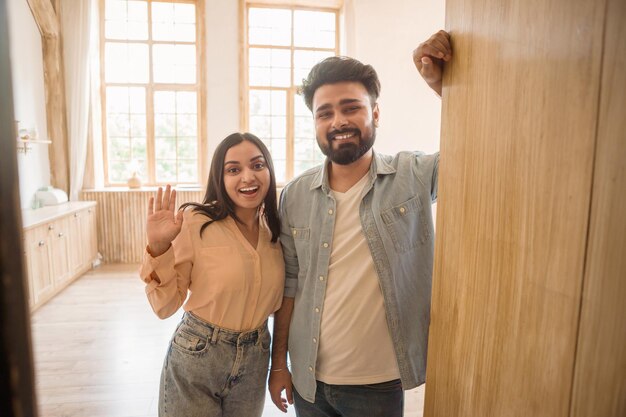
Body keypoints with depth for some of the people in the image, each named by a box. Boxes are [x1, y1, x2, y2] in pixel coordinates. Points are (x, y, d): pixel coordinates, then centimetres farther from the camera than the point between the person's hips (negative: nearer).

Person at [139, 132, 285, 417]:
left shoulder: (275, 229, -3)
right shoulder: (195, 222, -17)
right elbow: (165, 306, -13)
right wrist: (158, 248, -24)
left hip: (255, 362, 4)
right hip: (194, 361, -4)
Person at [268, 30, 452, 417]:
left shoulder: (415, 176, -11)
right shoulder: (296, 196, -6)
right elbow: (289, 285, 0)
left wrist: (443, 84, -25)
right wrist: (279, 363, 5)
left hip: (379, 384, -1)